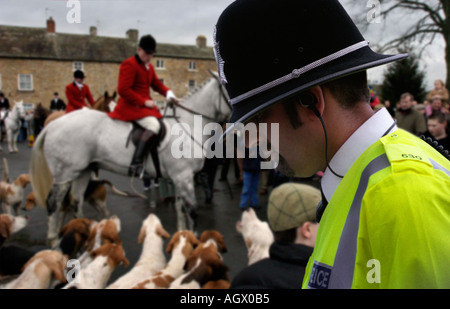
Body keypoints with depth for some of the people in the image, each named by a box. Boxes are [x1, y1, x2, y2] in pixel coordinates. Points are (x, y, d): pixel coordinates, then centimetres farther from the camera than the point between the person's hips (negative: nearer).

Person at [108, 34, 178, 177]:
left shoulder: (149, 67, 18)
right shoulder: (129, 64, -11)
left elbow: (156, 84, 19)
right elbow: (123, 90, -19)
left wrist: (168, 93, -3)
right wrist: (144, 102, -22)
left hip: (145, 105, 10)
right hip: (131, 106, -10)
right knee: (153, 125, -31)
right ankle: (136, 164, -37)